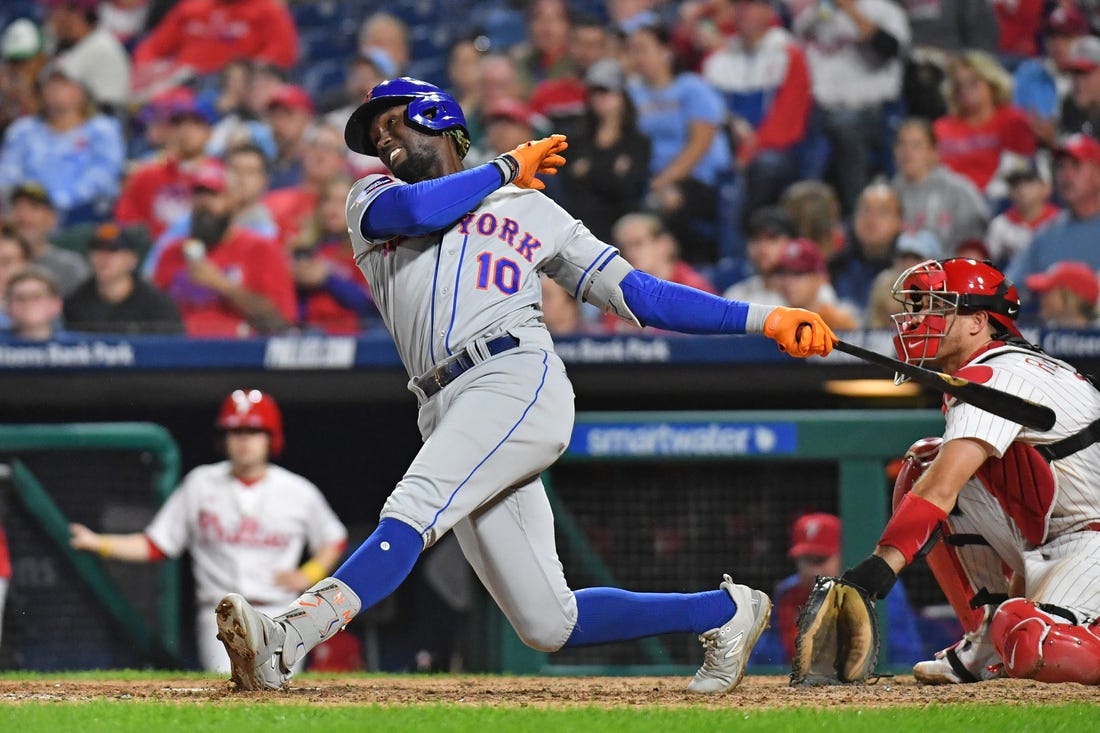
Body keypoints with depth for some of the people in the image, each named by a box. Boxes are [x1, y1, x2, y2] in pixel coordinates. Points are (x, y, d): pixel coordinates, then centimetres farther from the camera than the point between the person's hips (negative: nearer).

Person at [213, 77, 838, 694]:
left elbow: (640, 295, 18)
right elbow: (417, 209, 0)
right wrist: (509, 167, 14)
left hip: (518, 381, -4)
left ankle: (288, 642, -46)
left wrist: (766, 319, 9)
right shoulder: (373, 200, 26)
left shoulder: (530, 210, 21)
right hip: (449, 411, 4)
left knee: (412, 511, -28)